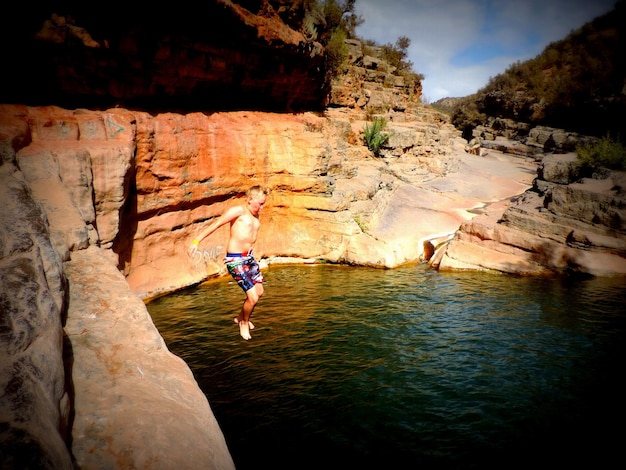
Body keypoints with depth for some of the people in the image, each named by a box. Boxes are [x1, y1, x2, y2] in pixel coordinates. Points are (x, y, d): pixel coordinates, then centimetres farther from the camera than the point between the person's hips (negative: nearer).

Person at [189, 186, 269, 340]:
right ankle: (244, 322, 20)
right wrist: (197, 241, -13)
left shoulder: (256, 216, 11)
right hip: (235, 260, -8)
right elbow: (215, 224, -12)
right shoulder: (238, 211, -13)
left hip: (249, 258, 9)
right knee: (253, 297, -11)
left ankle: (241, 317, 42)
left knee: (259, 292, 17)